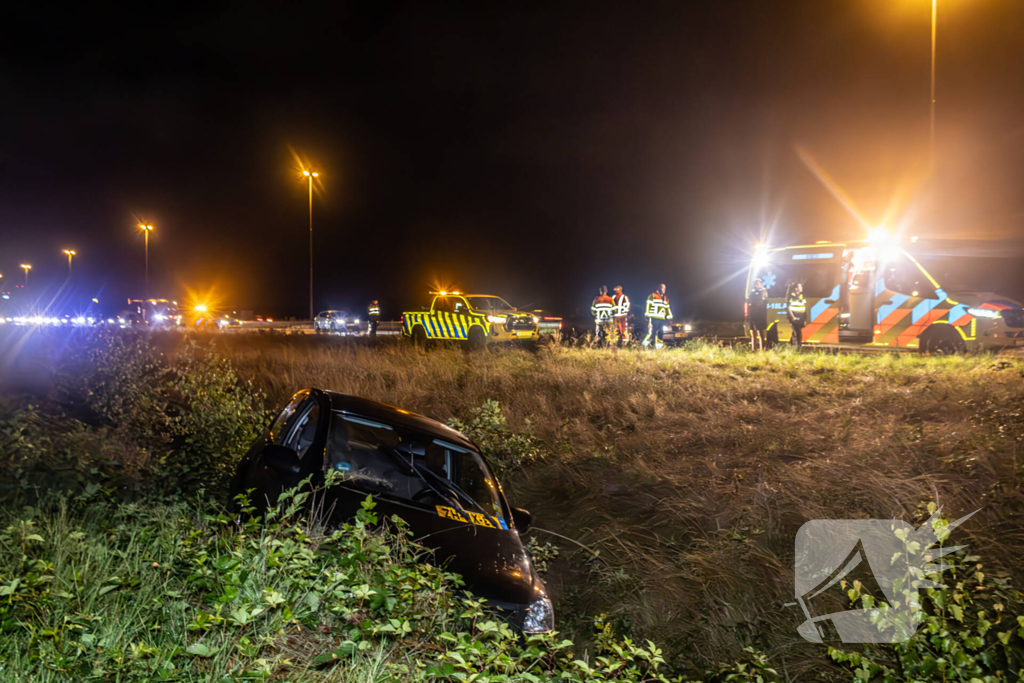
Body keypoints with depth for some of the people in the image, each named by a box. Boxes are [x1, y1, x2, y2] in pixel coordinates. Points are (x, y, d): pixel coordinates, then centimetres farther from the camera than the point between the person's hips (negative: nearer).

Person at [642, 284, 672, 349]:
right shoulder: (652, 295, 1)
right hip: (654, 318, -7)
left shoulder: (665, 298, 22)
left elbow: (667, 308, 26)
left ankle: (658, 347, 6)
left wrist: (670, 318, 20)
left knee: (660, 335, 1)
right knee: (651, 333, -13)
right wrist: (647, 316, -13)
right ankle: (643, 345, -3)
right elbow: (648, 305, -6)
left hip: (662, 319, 7)